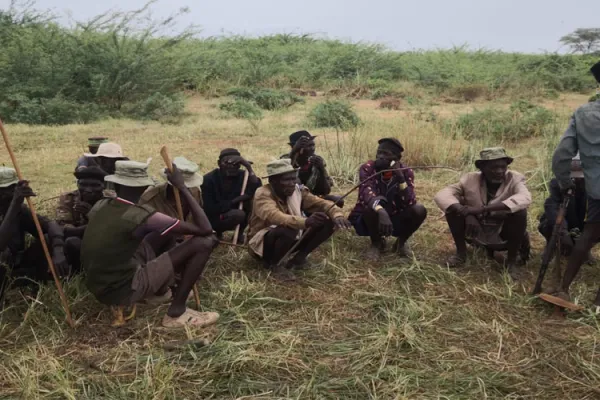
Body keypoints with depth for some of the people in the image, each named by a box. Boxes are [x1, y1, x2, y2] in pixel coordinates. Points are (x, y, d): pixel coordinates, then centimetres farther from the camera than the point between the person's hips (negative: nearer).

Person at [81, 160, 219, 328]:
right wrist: (182, 187, -11)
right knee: (205, 241, -13)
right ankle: (176, 312, -2)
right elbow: (205, 229, -18)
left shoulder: (99, 206, 0)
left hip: (98, 287, 8)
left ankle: (159, 289, 25)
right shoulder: (142, 217, -21)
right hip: (122, 290, -8)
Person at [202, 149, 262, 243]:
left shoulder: (242, 176, -9)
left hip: (234, 215, 5)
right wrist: (234, 201, -28)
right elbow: (208, 209, -22)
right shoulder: (209, 179, -18)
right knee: (238, 214, -32)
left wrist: (250, 169, -31)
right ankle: (218, 232, -2)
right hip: (215, 218, -5)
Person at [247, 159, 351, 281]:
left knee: (328, 222, -11)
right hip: (261, 243, -6)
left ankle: (299, 257, 3)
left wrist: (337, 215, -35)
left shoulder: (297, 191, -5)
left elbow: (321, 203, -12)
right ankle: (273, 264, -12)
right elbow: (274, 217, -44)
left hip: (290, 240, 6)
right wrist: (305, 222, -59)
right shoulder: (263, 195, -24)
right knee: (288, 229, -40)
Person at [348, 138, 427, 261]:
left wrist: (400, 178, -34)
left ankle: (401, 242, 6)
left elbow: (410, 203, -23)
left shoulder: (406, 172, -10)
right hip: (371, 220, -2)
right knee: (375, 203, -35)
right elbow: (367, 195, -35)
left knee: (419, 210, -24)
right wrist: (381, 212, -55)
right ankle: (377, 243, -6)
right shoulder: (367, 168, -17)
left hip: (395, 219, 3)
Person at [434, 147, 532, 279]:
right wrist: (467, 215, -40)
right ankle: (461, 252, -2)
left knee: (520, 212, -30)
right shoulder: (471, 179, -13)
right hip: (476, 233, 1)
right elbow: (441, 195, -23)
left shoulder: (515, 179, -16)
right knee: (453, 206, -20)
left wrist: (482, 209, -45)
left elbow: (525, 198, -39)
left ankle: (511, 261, -11)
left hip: (504, 236, -1)